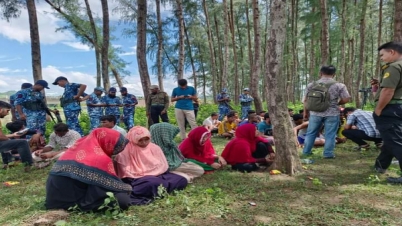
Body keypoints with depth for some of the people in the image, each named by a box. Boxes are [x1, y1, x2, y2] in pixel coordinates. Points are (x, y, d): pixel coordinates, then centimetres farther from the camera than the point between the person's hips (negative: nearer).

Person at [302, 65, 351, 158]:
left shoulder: (311, 85, 3)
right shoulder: (339, 85, -4)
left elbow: (306, 100, 6)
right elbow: (346, 99, -5)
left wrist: (305, 112, 17)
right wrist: (336, 103, 13)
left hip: (315, 113, 2)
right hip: (332, 114, -2)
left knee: (311, 133, 13)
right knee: (330, 135, 7)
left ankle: (306, 151, 21)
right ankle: (328, 153, 11)